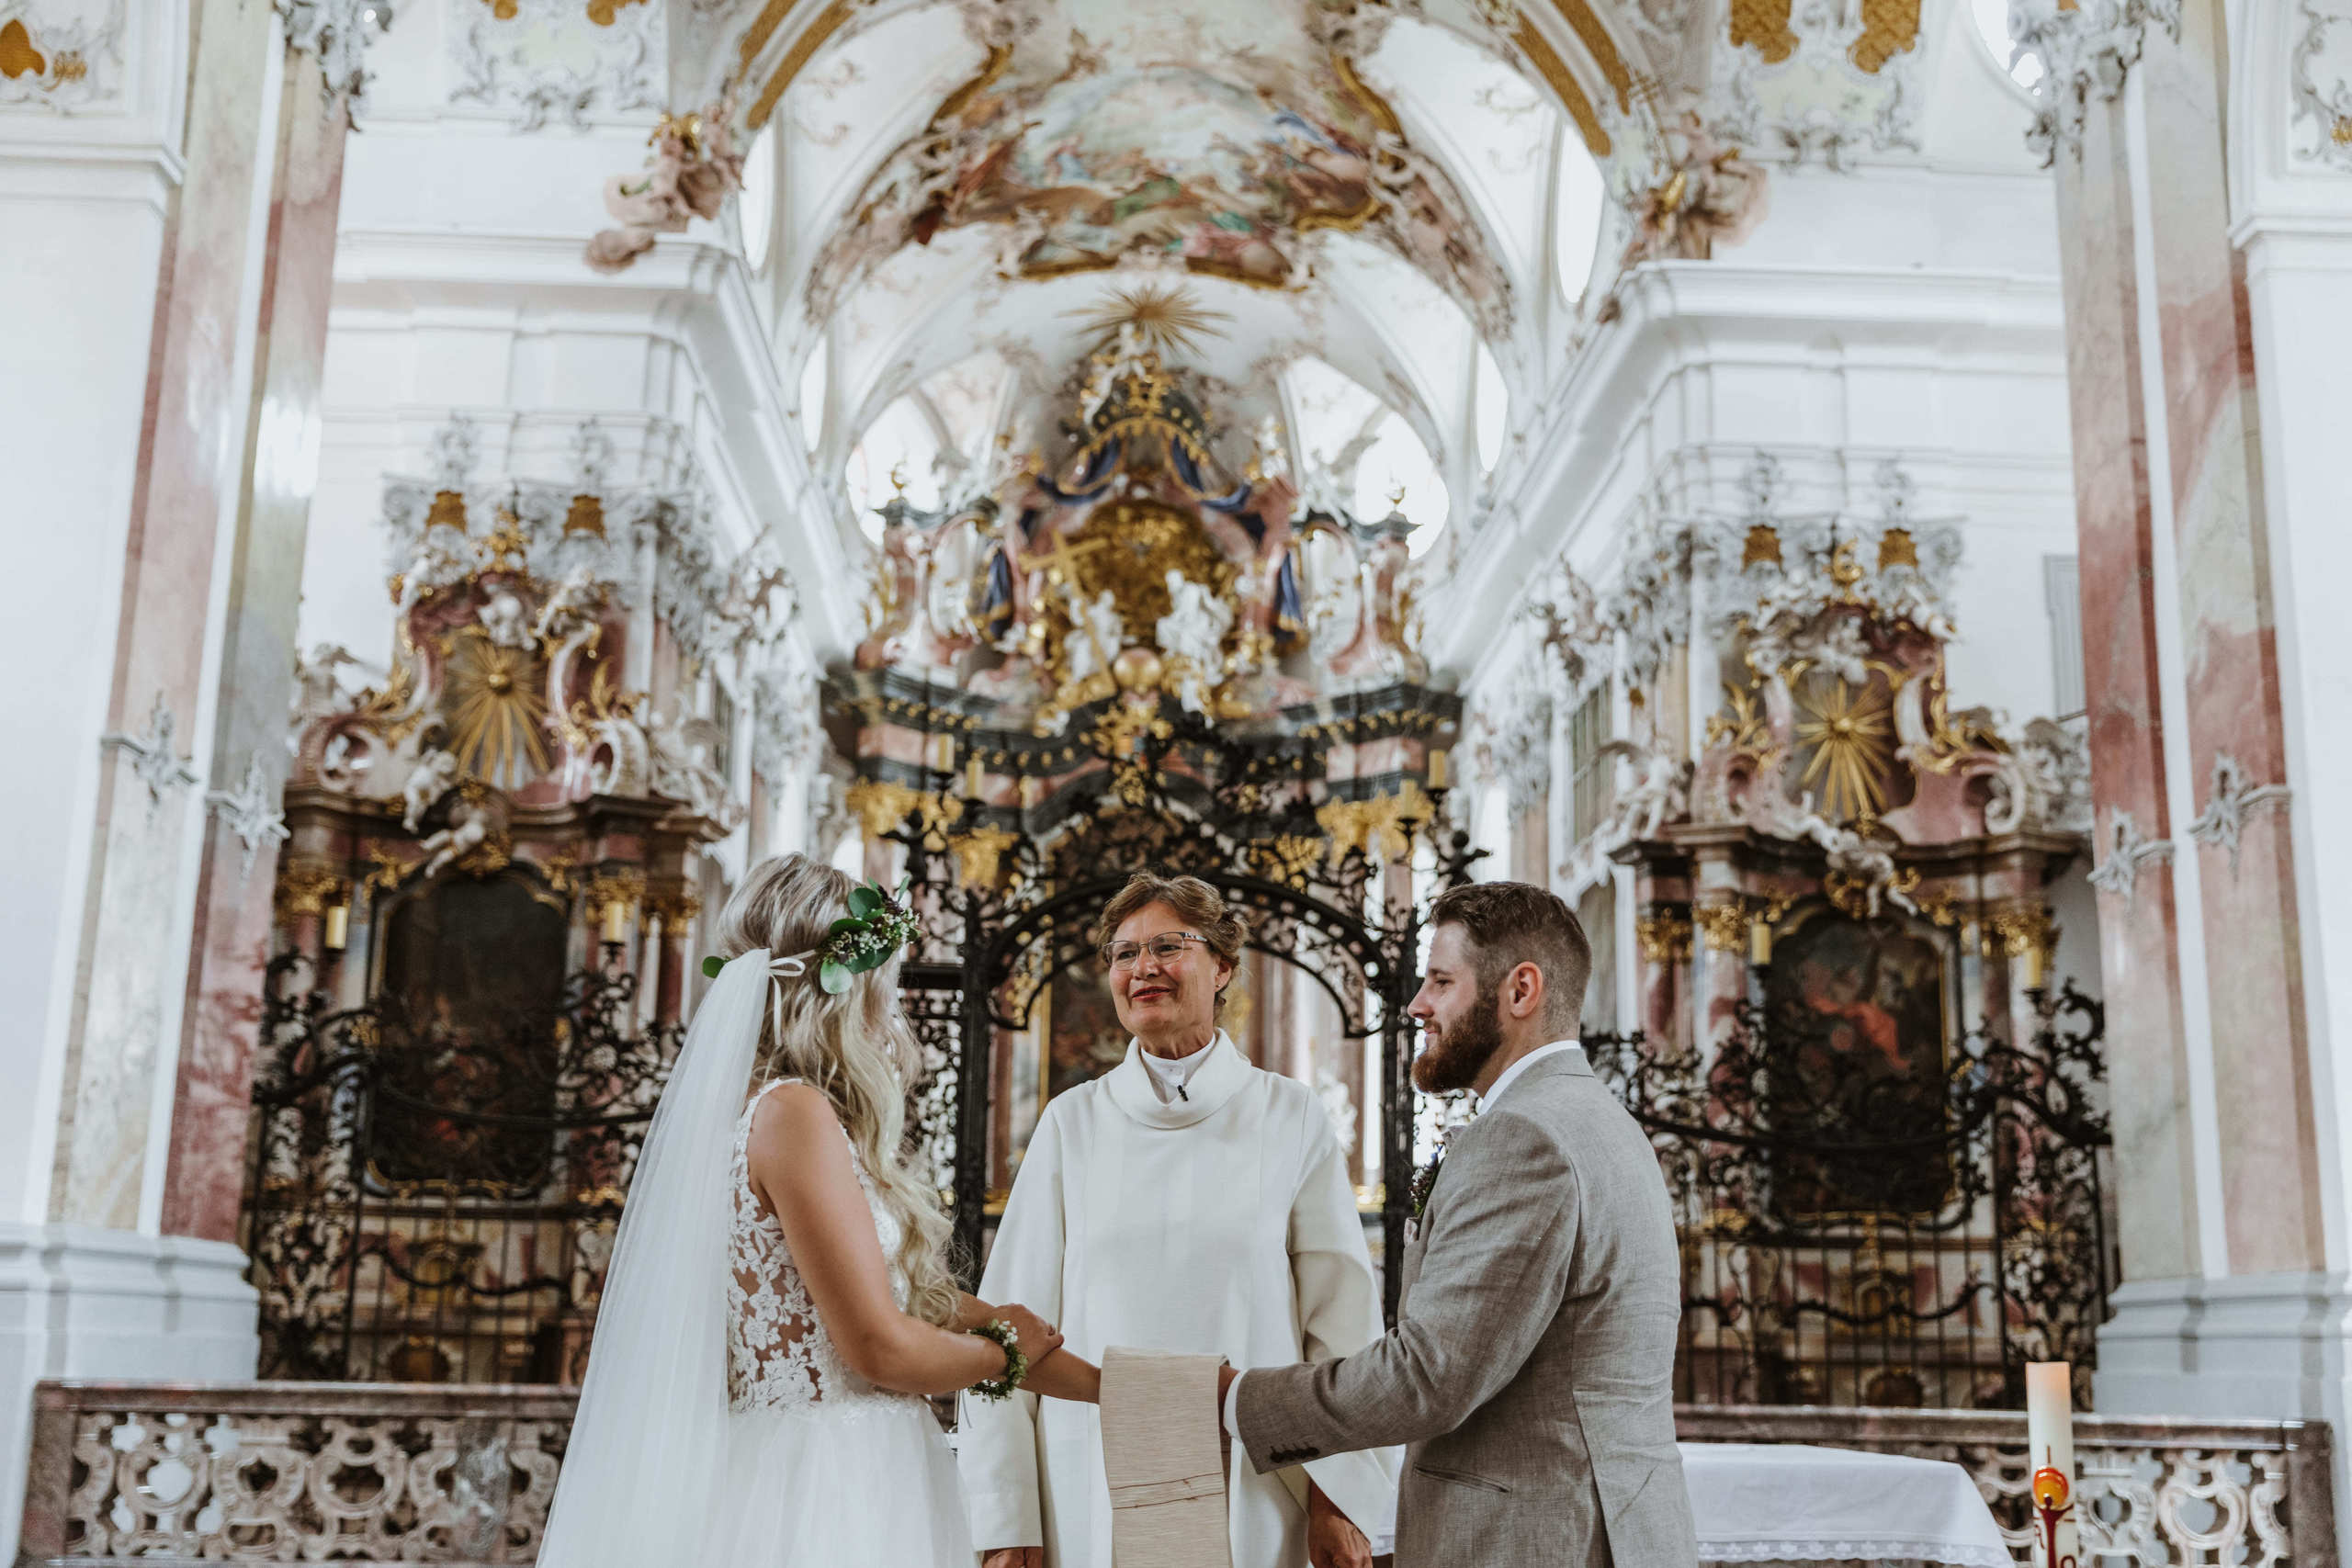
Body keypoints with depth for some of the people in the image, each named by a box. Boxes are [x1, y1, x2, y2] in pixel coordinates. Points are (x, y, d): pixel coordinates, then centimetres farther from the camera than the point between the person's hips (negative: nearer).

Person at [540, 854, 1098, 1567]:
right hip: (824, 1501, -9)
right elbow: (882, 1347, -16)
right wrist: (1004, 1353, 4)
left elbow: (932, 1303, 16)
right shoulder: (793, 1113, -13)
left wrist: (1106, 1383, 17)